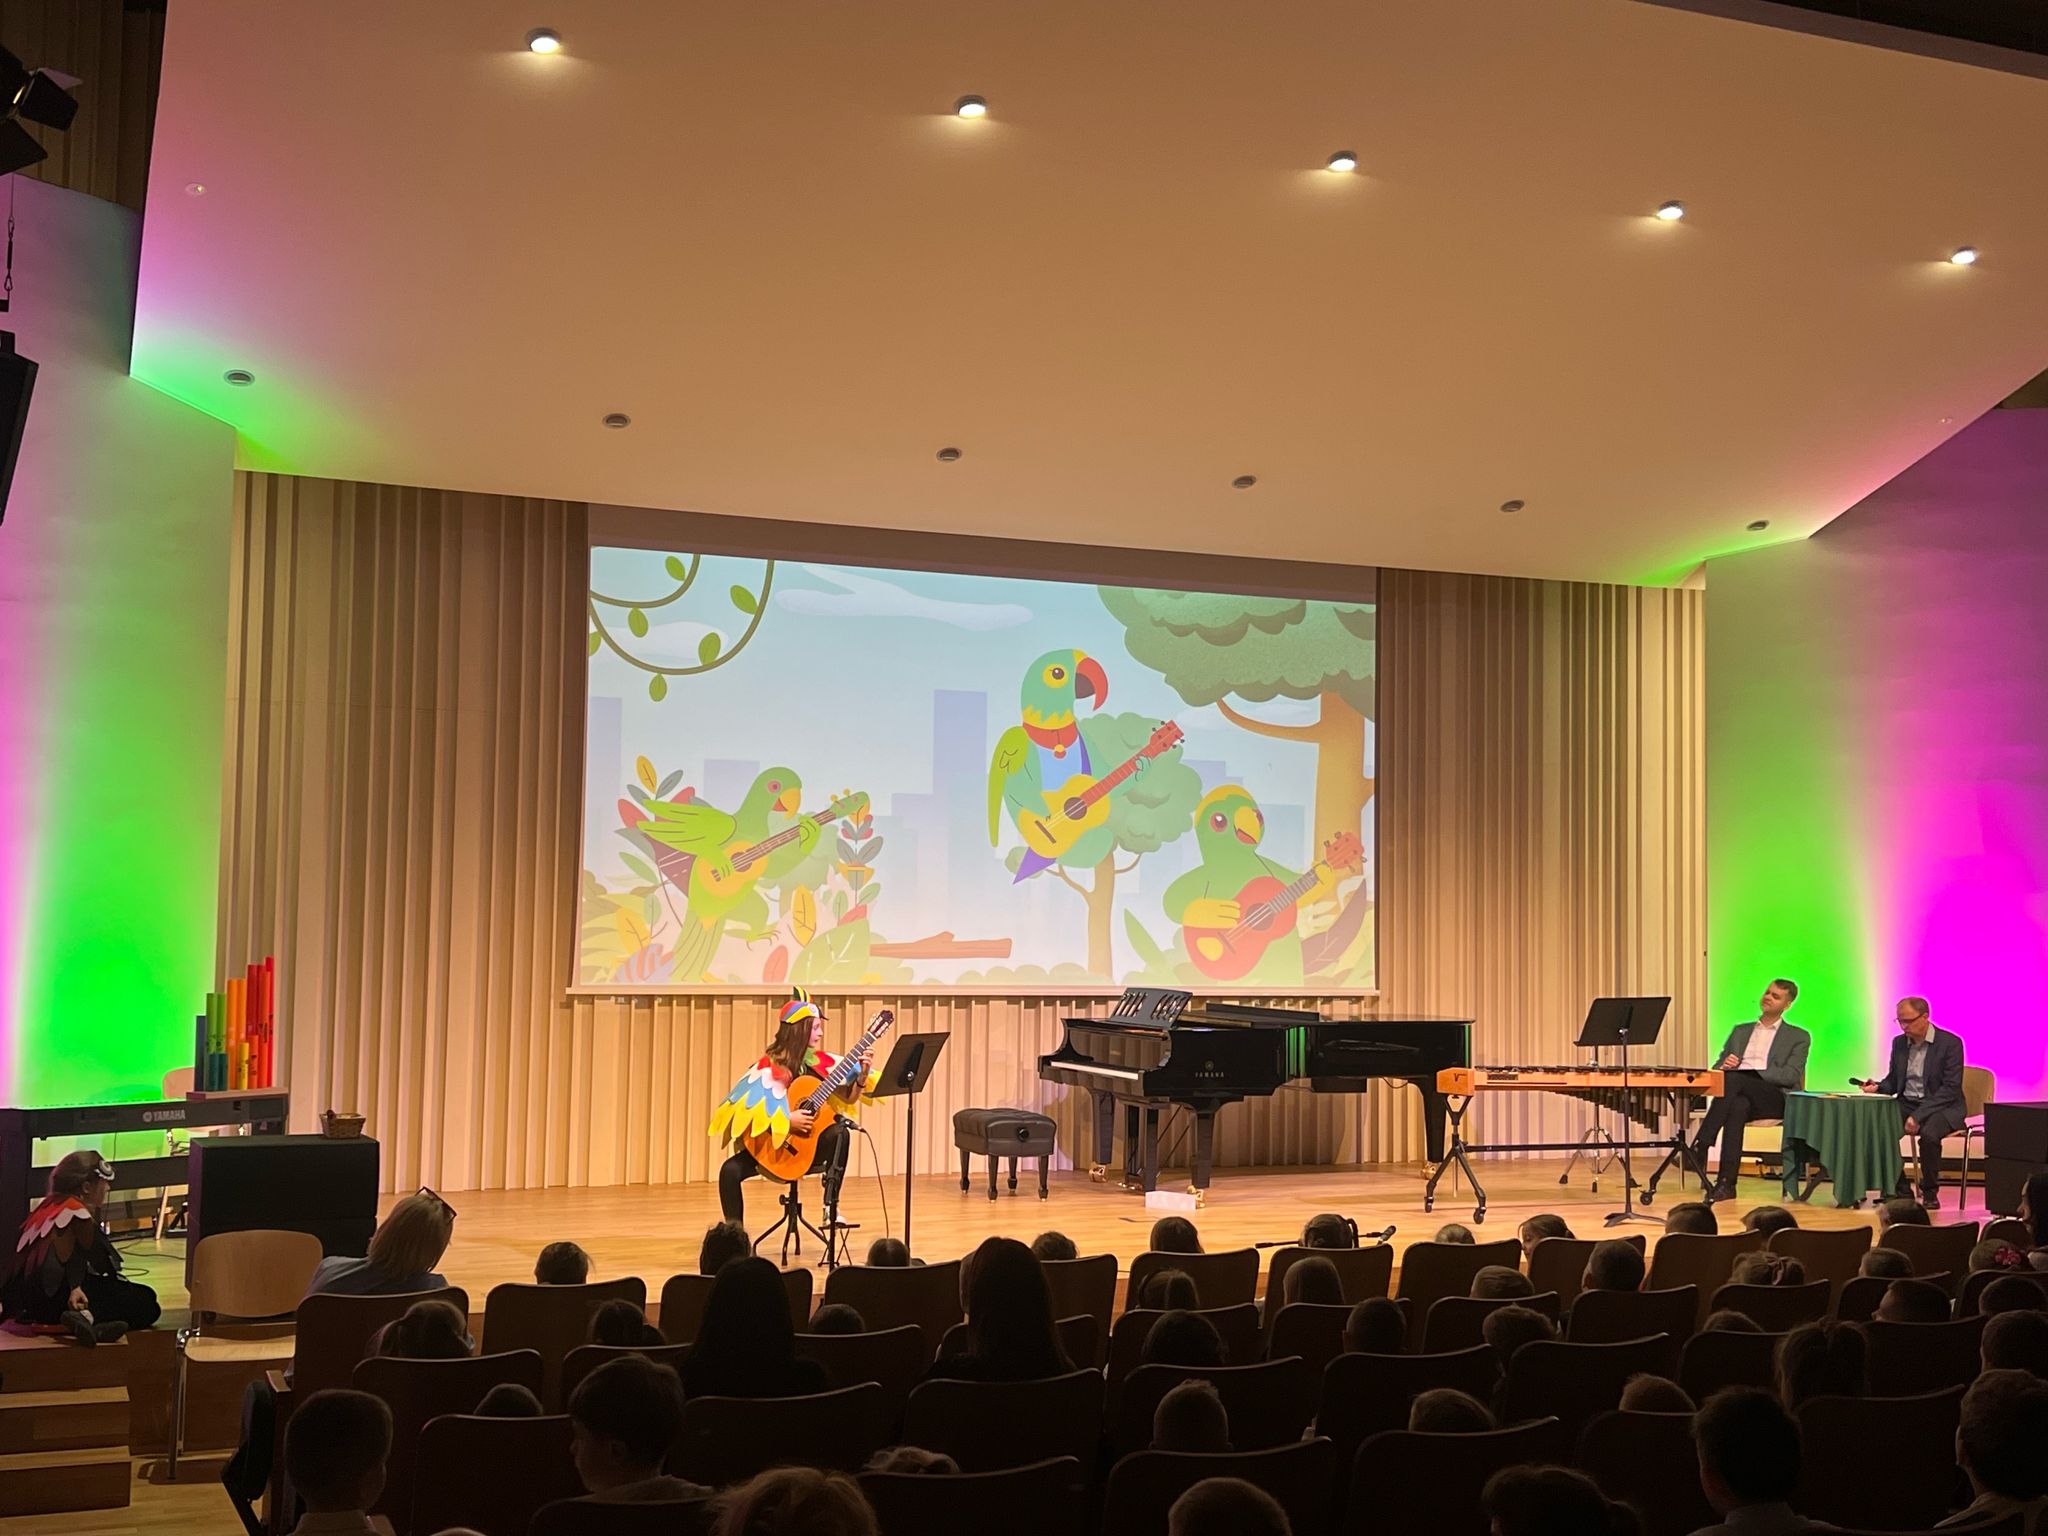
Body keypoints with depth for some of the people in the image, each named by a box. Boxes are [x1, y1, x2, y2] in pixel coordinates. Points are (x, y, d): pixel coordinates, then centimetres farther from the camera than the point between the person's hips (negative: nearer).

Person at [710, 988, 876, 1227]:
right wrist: (785, 1120, -28)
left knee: (839, 1134, -28)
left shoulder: (820, 1062, 1)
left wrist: (862, 1074, -17)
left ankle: (831, 1206, -20)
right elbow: (745, 1111, -20)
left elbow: (848, 1098, 1)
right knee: (730, 1170, -26)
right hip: (772, 1145, -3)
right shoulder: (769, 1067, -13)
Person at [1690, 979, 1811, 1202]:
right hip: (1739, 1093, 3)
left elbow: (1792, 1075, -1)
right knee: (1738, 1106, -38)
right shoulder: (1740, 1031, 30)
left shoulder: (1798, 1037, 16)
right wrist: (1725, 1065, -5)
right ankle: (1727, 1182, -46)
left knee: (1733, 1079, -36)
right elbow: (1717, 1067, 22)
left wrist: (1750, 1072, -13)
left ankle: (1700, 1147, -41)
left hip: (1775, 1098, -3)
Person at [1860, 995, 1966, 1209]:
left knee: (1928, 1134, -37)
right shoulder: (1899, 1042, 8)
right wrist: (1877, 1087, -8)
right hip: (1907, 1104, 5)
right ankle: (1900, 1190, -8)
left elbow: (1950, 1089, -16)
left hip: (1942, 1107, -5)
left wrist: (1918, 1115, -24)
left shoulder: (1950, 1043, -10)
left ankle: (1930, 1193, -14)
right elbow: (1892, 1081, 17)